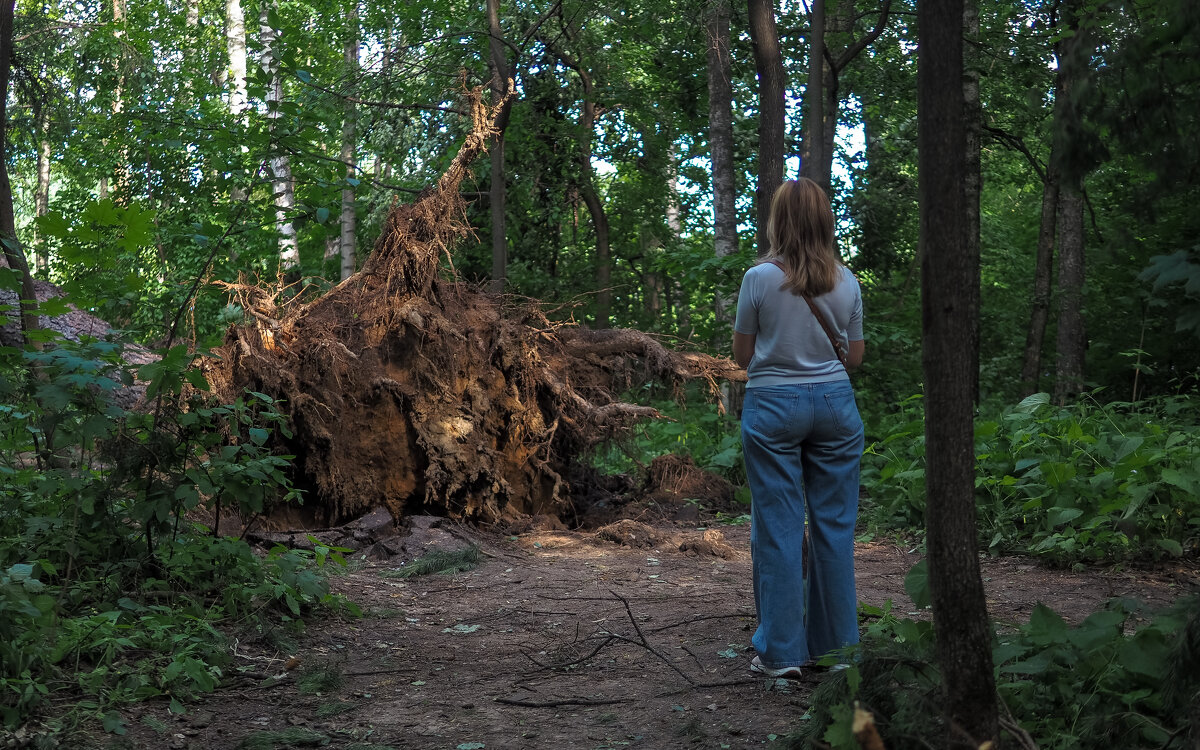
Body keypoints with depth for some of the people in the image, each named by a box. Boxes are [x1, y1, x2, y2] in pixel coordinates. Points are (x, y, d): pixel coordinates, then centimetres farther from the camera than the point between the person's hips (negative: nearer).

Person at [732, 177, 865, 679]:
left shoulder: (760, 279, -8)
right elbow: (855, 357, 9)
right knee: (834, 525, 10)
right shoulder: (846, 281, 1)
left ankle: (781, 652, 7)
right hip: (834, 403, 3)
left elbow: (742, 355, 0)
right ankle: (836, 644, 19)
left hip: (773, 405, -3)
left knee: (777, 528, 3)